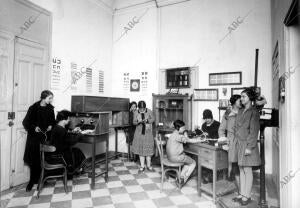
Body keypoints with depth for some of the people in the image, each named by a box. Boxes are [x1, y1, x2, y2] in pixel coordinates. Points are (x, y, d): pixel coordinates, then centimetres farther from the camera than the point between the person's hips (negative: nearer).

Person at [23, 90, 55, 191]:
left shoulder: (50, 108, 5)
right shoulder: (33, 108, -4)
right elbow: (25, 122, 0)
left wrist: (51, 126, -2)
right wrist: (34, 127, -15)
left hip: (46, 136, 2)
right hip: (34, 137, -2)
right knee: (34, 160, 2)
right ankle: (33, 181, 19)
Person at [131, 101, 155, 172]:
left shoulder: (149, 111, -4)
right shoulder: (136, 113, -1)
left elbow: (153, 119, 1)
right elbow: (134, 122, -1)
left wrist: (147, 120, -18)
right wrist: (138, 122, -22)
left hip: (148, 132, -1)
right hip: (139, 133, 1)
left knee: (148, 149, 3)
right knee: (140, 149, 4)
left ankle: (149, 166, 18)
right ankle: (142, 166, 15)